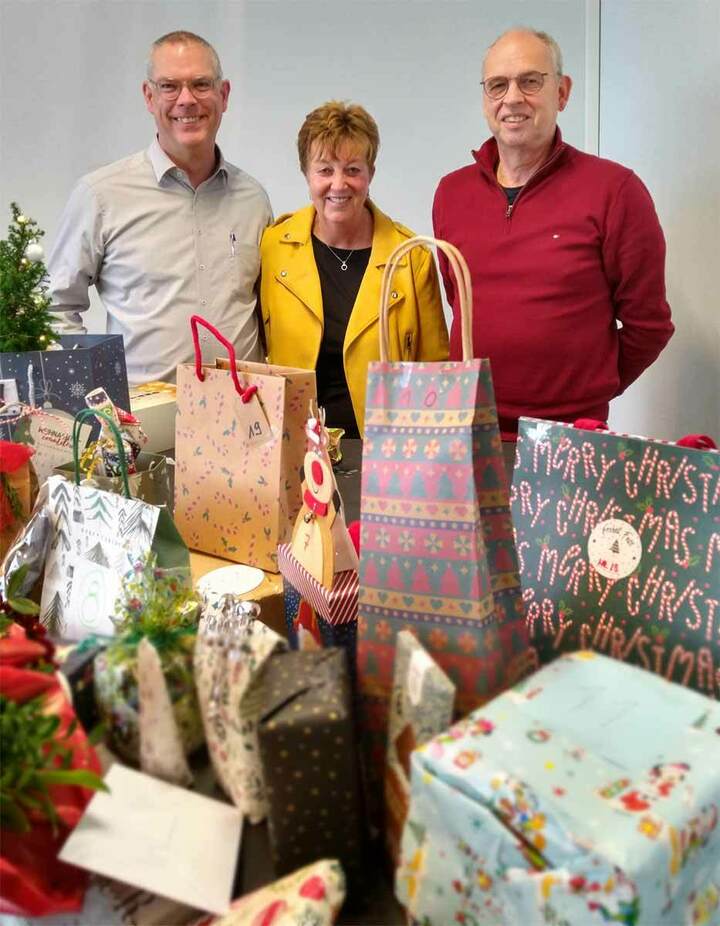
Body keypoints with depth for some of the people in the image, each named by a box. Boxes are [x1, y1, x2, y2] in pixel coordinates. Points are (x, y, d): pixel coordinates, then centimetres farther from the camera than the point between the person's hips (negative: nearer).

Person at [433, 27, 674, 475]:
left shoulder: (613, 190, -7)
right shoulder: (452, 192, 6)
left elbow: (647, 323, -1)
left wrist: (585, 393, 8)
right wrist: (484, 389, 13)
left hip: (570, 438, -3)